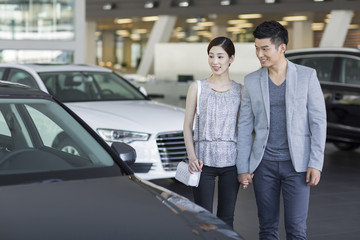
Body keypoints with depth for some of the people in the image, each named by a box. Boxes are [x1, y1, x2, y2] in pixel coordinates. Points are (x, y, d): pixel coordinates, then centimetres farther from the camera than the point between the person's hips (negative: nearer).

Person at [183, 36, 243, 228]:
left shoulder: (240, 91, 5)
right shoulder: (197, 88, 3)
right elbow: (187, 125, 4)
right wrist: (191, 157, -10)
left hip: (230, 162, 1)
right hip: (203, 160, -1)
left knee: (226, 219, 7)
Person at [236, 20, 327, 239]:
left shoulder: (307, 76, -3)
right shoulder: (252, 81, 4)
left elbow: (318, 121, -3)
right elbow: (245, 126, 6)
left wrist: (316, 163, -9)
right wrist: (242, 167, 3)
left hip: (296, 164, -2)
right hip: (264, 164, 2)